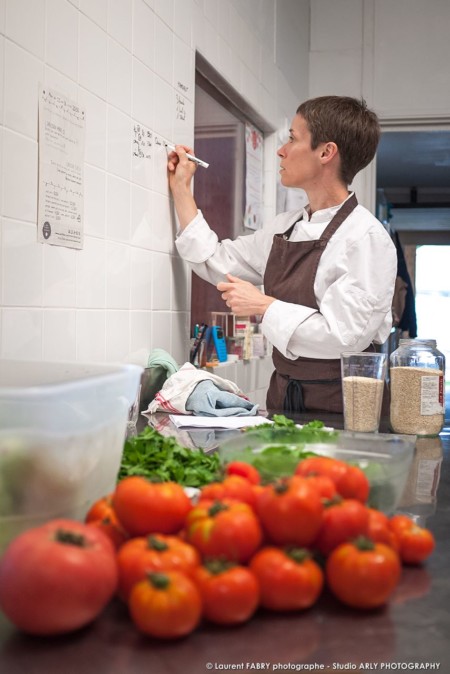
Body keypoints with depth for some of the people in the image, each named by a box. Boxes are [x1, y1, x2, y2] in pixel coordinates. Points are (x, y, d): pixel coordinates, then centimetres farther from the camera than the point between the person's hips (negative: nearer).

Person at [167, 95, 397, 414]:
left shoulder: (366, 237, -12)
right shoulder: (286, 227, 11)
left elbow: (345, 335, -20)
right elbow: (215, 262, 20)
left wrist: (263, 305, -12)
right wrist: (181, 188, 20)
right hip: (283, 397, 6)